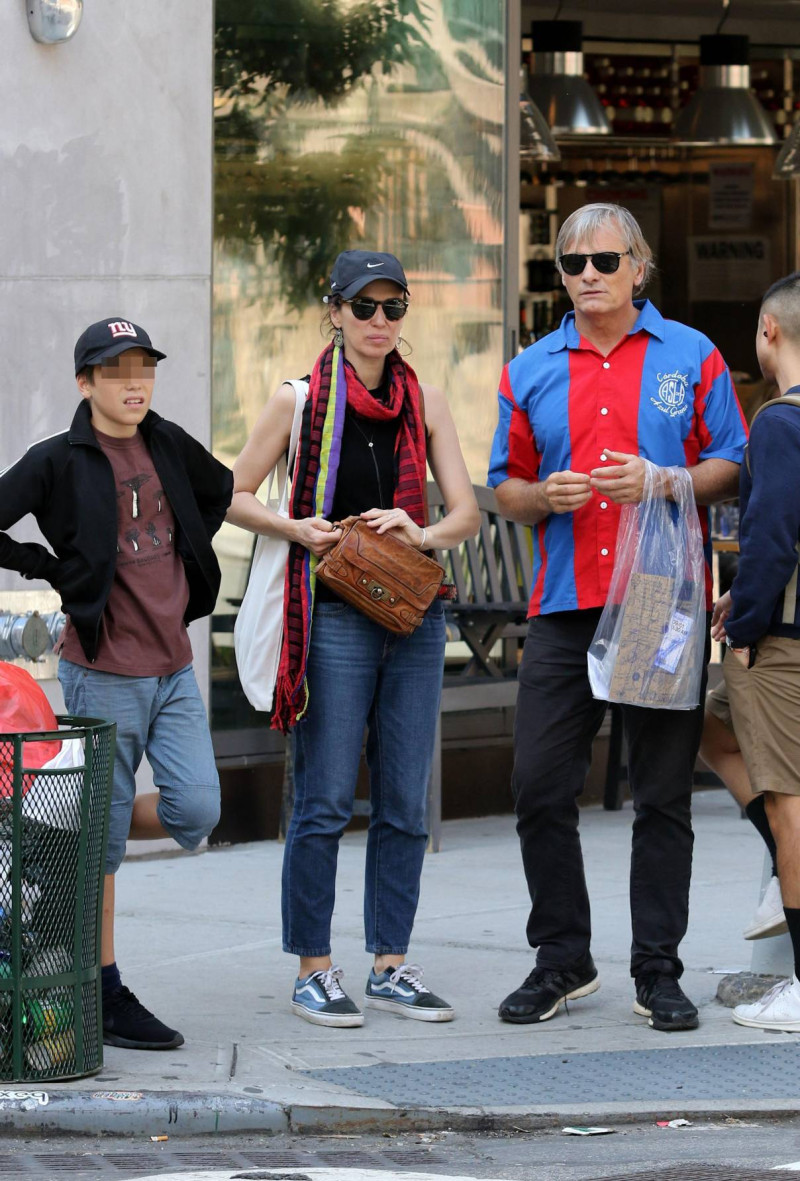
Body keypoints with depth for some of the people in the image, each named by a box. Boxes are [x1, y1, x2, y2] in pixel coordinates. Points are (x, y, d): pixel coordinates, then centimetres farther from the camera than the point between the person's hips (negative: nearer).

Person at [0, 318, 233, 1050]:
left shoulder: (168, 446, 7)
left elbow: (221, 491, 27)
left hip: (173, 667, 5)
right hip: (103, 673, -5)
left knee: (195, 813, -6)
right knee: (101, 840, 0)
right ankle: (106, 998, 8)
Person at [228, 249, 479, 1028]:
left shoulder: (424, 402, 8)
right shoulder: (300, 401, 0)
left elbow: (466, 511, 5)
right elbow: (233, 496, 5)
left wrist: (424, 534, -16)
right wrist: (297, 530, -12)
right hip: (334, 616, -4)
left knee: (405, 803, 6)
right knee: (325, 801, -4)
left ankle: (390, 966, 13)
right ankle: (313, 970, 4)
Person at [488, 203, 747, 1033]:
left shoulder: (691, 357, 5)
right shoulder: (529, 372, 12)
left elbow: (733, 467, 4)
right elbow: (504, 487, 15)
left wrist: (662, 482, -13)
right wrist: (544, 495, -6)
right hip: (564, 607, 2)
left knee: (662, 794, 1)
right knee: (540, 788, -1)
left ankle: (657, 972, 9)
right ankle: (562, 962, 12)